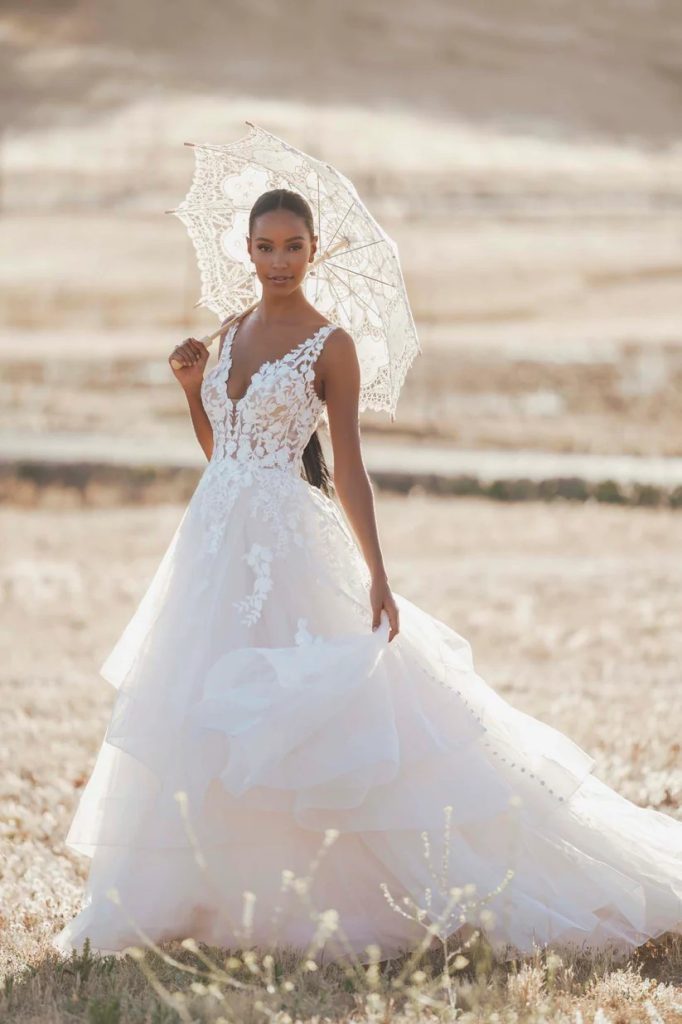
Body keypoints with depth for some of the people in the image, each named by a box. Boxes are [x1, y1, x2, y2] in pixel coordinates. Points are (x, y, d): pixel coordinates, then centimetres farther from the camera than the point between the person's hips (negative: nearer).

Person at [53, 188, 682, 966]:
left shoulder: (330, 346, -7)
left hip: (285, 547, -7)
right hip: (214, 540, 7)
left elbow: (348, 468, -8)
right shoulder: (233, 333, 12)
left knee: (304, 720, -8)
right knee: (197, 725, 9)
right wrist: (192, 388, 1)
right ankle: (224, 898, 19)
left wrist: (377, 577, -14)